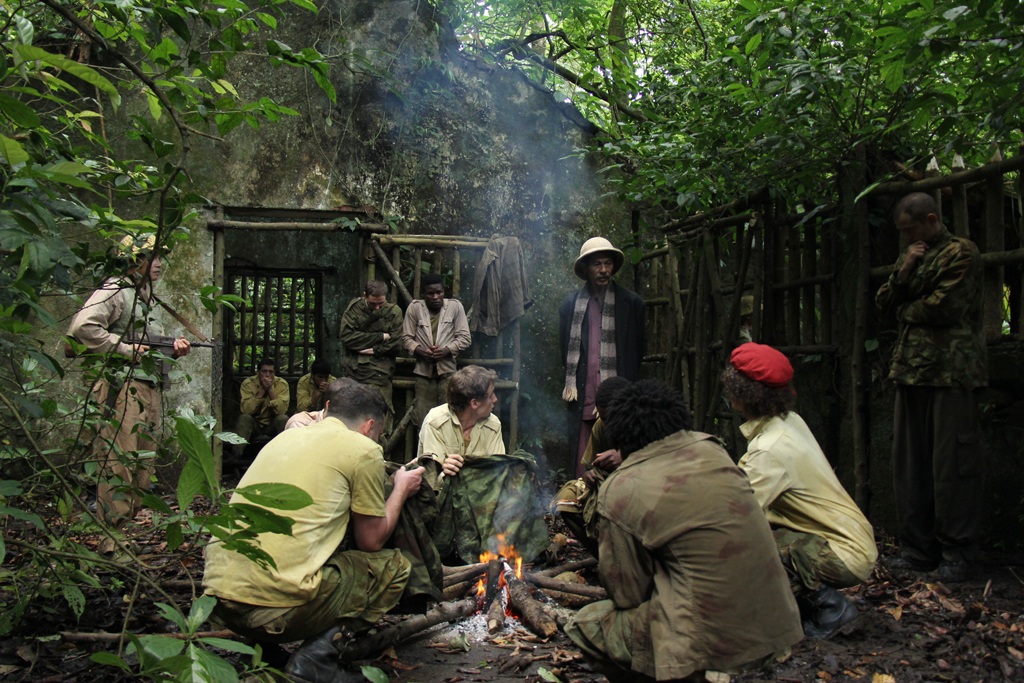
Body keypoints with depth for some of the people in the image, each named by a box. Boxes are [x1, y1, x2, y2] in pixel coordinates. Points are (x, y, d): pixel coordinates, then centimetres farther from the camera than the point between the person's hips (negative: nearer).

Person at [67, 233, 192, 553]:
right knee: (119, 463, -8)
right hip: (122, 386, -9)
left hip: (149, 388, 9)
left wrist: (173, 349, 6)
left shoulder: (149, 300, 22)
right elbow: (82, 327, -20)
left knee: (143, 464, 11)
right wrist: (125, 348, -17)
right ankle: (111, 536, -3)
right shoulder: (115, 292, -6)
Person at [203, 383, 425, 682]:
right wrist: (401, 489, 23)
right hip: (278, 607, -7)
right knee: (395, 565, 14)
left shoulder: (287, 436, 19)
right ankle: (318, 654, -6)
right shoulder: (363, 449, 0)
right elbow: (371, 541, 8)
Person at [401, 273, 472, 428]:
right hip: (424, 370, 1)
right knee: (423, 417, 4)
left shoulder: (455, 306, -1)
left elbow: (465, 338, 0)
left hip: (447, 370, -1)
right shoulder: (414, 307, 1)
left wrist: (447, 349, -16)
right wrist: (420, 351, -15)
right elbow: (406, 338, 3)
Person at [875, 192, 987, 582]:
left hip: (950, 372, -7)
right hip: (911, 371, 7)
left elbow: (943, 307, -12)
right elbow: (884, 304, 15)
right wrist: (903, 273, -1)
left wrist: (906, 310, 5)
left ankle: (956, 553, 5)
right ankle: (918, 548, 15)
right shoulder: (911, 257, 22)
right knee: (909, 463, 6)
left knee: (952, 463, -5)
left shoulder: (960, 253, -1)